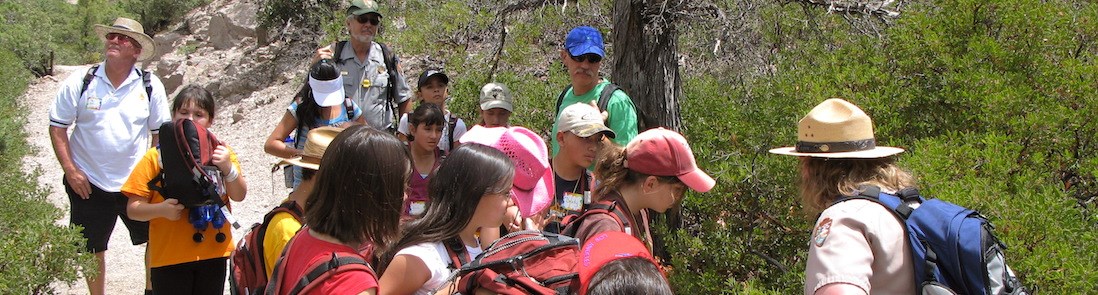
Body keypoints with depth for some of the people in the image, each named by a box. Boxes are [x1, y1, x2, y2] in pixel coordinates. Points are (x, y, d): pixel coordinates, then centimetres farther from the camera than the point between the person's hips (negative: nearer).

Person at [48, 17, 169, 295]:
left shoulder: (150, 85, -2)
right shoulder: (80, 82, -6)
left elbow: (159, 133, 5)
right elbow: (57, 128, -1)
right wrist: (70, 171, -9)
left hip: (136, 181, 1)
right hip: (88, 183, -1)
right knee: (93, 249, 9)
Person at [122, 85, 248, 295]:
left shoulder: (219, 152, 6)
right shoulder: (156, 157, -2)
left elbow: (239, 195, -4)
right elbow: (133, 209, -4)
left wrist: (228, 168, -21)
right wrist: (161, 209, -23)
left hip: (213, 254, 2)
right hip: (169, 257, -2)